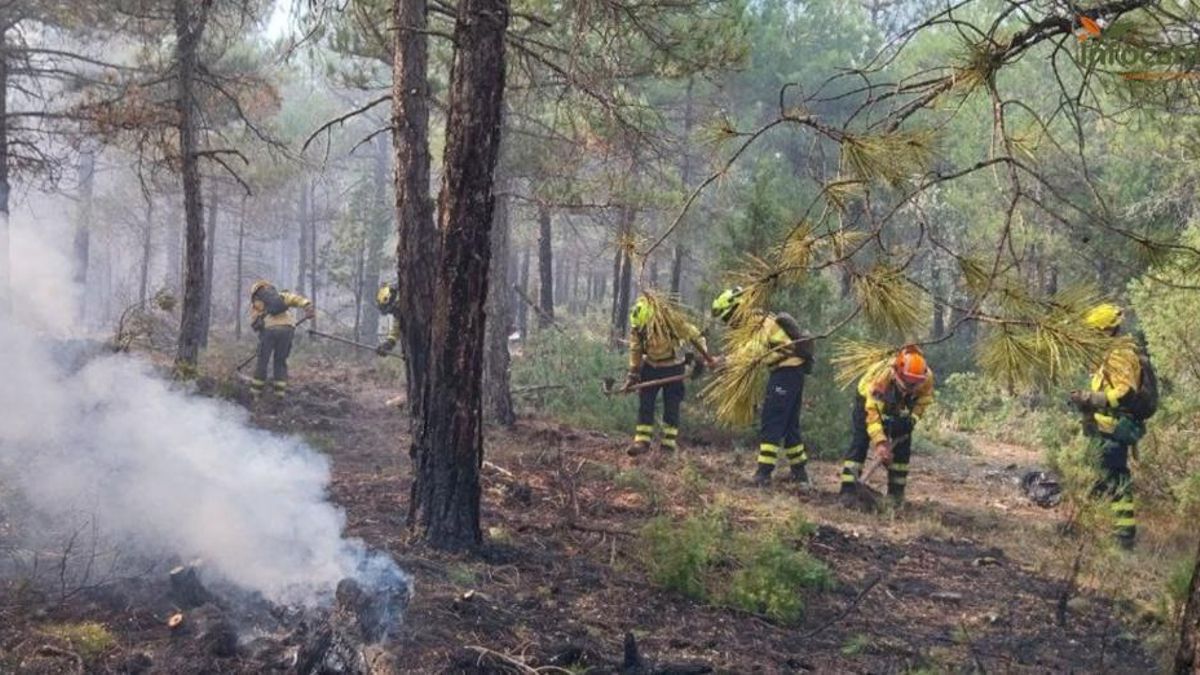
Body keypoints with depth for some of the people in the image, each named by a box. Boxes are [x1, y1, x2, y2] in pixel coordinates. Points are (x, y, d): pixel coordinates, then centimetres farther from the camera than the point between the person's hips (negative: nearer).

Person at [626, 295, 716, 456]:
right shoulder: (636, 327, -15)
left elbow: (694, 336, -14)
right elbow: (635, 350, -2)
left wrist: (707, 358, -13)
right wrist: (633, 375, -3)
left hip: (673, 367, -3)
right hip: (650, 366, 3)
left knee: (672, 405, -1)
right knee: (645, 403, -3)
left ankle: (669, 443, 6)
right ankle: (642, 441, 0)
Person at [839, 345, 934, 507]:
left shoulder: (927, 378, -30)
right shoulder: (882, 376, -43)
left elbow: (923, 400, -7)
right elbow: (872, 412, -40)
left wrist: (912, 419, -22)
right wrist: (880, 442, -45)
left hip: (898, 408, 4)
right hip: (869, 399, -4)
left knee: (902, 444, -5)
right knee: (860, 442, -17)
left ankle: (896, 492, 5)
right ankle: (848, 490, -19)